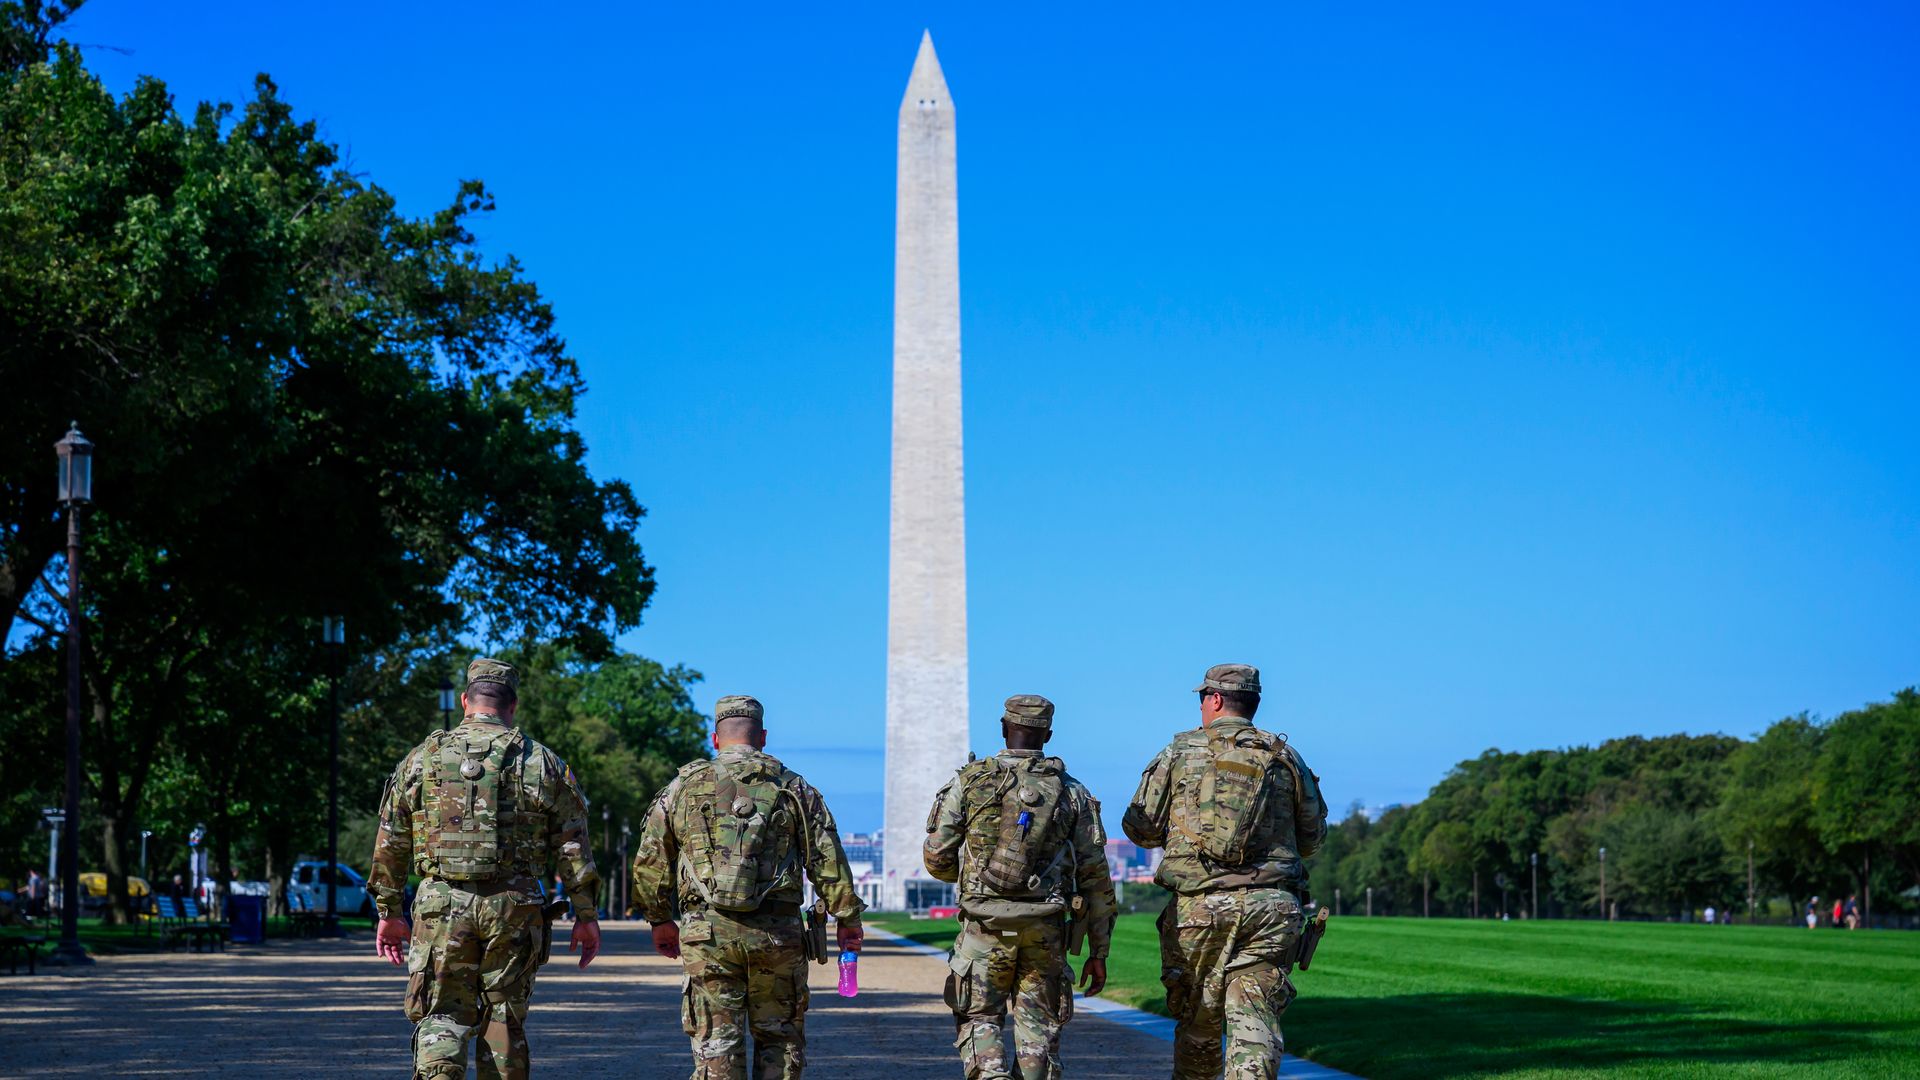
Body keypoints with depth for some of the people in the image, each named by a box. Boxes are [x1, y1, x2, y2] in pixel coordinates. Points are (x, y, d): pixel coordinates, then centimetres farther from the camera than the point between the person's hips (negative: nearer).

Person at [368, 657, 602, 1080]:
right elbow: (573, 846, 2)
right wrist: (586, 915, 7)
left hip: (441, 905, 0)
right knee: (505, 1021, 10)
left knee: (442, 1019, 3)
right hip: (515, 909, 0)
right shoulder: (544, 764, 4)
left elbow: (390, 844, 8)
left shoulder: (421, 759, 6)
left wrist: (390, 912, 16)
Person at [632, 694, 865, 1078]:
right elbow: (828, 860, 4)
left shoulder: (684, 787, 7)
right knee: (779, 1039, 12)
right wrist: (847, 919, 12)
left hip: (707, 935, 0)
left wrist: (660, 920, 23)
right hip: (778, 933, 0)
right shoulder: (793, 788, 7)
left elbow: (650, 862, 11)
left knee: (716, 1046, 3)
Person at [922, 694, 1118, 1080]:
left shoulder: (968, 781, 1)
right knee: (1038, 1028, 12)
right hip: (1045, 931, 1)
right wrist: (1098, 951, 9)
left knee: (979, 1020, 10)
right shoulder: (1072, 792, 5)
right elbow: (1095, 876, 3)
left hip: (985, 927, -1)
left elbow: (936, 859, 2)